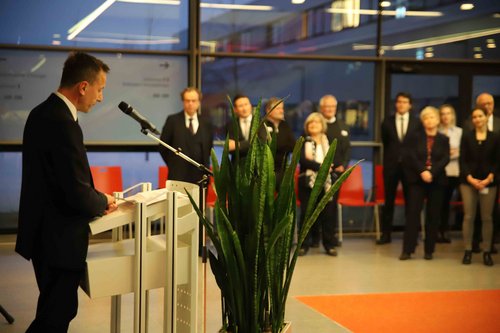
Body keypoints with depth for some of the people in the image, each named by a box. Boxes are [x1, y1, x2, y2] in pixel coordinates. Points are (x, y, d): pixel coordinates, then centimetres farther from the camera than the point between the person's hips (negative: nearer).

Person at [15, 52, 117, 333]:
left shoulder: (42, 113, 6)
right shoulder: (63, 124, -24)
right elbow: (78, 196, -25)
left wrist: (95, 200, 7)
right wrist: (103, 202, -5)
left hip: (43, 232, 10)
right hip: (58, 240, -10)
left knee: (55, 308, 21)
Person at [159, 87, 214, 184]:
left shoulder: (206, 124, 10)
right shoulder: (173, 120, 2)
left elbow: (209, 148, 17)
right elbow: (163, 146, 5)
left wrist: (205, 166, 8)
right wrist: (173, 164, 5)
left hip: (199, 176, 2)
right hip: (178, 175, -2)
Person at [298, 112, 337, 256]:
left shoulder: (328, 141, 12)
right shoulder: (303, 142, 4)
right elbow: (303, 160, -12)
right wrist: (320, 166, -19)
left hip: (325, 182, 2)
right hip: (308, 182, -2)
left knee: (327, 213, 1)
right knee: (306, 213, 1)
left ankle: (329, 244, 10)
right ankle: (304, 244, 9)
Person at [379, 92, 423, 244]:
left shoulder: (417, 123, 3)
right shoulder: (387, 122, 5)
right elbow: (385, 143, 12)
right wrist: (389, 159, 11)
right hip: (391, 165, 1)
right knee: (389, 200, 4)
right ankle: (386, 234, 10)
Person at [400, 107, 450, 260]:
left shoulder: (443, 139, 8)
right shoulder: (415, 137, 8)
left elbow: (445, 159, -3)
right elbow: (411, 157, -3)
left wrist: (431, 172, -16)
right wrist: (422, 172, -15)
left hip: (437, 181, 1)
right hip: (417, 180, -1)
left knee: (433, 215, 2)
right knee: (412, 213, -6)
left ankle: (429, 250, 9)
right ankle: (407, 249, -5)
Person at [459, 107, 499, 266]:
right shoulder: (466, 136, 5)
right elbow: (462, 160, 0)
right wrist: (470, 178, -11)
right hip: (468, 181, 0)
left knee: (487, 217, 0)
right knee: (468, 216, -2)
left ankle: (487, 252, 6)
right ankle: (468, 251, 4)